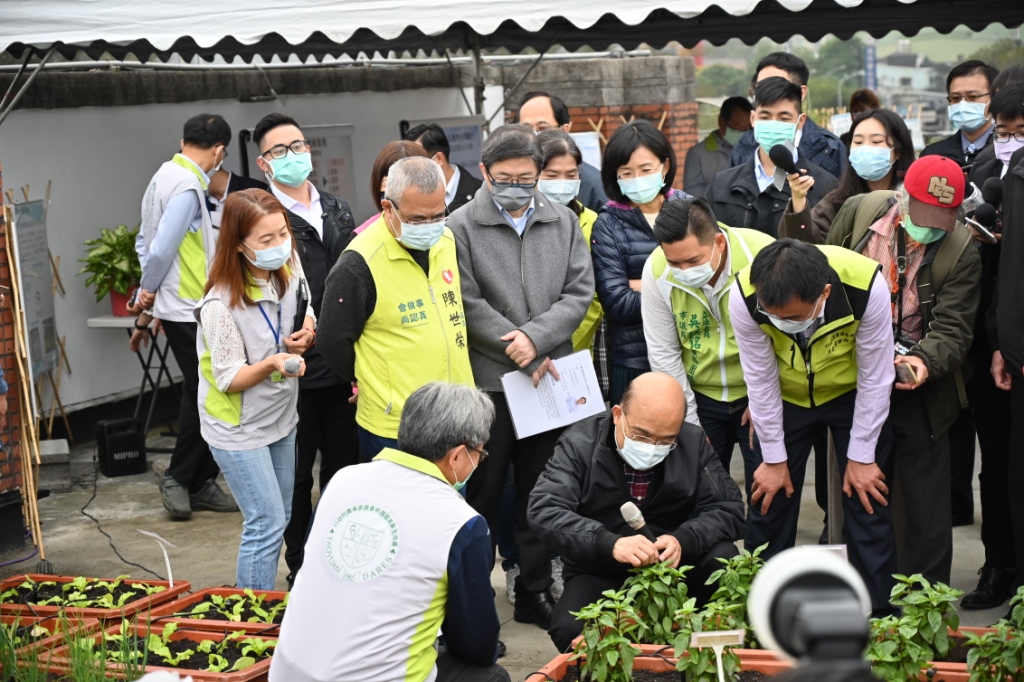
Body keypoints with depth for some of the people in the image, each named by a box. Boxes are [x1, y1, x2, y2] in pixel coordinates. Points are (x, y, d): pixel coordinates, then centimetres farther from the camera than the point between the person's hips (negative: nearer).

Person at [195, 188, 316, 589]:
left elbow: (305, 320, 15)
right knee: (267, 524, -8)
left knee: (278, 520, 15)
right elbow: (229, 379, -19)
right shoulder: (220, 305, -25)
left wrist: (306, 332, -9)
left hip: (280, 417, 8)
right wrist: (272, 364, -37)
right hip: (238, 428, -7)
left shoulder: (290, 271, -4)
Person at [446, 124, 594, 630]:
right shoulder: (462, 227, -4)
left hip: (550, 379, 4)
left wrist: (536, 336, -14)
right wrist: (524, 355, -12)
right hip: (487, 381, -4)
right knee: (482, 493, 5)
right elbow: (467, 304, -10)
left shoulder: (563, 222, 8)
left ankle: (535, 593, 24)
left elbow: (579, 291, 1)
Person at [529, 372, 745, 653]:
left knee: (724, 559, -26)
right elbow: (544, 510, -23)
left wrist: (684, 540, -28)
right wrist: (610, 544, -40)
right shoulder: (580, 443, -11)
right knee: (569, 629, -31)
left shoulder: (694, 443, -4)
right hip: (600, 575, -2)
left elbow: (728, 509, -6)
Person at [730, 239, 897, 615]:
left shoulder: (867, 287, -36)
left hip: (853, 394, -1)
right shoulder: (744, 298, -33)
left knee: (868, 502, -2)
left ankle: (876, 615, 12)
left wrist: (861, 458, -13)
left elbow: (874, 379, -22)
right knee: (769, 498, 3)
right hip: (786, 397, 1)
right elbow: (761, 381, -18)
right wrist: (774, 459, -9)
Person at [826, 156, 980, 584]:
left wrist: (925, 361, -36)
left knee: (927, 507, 1)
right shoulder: (859, 211, -7)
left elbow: (952, 329, -16)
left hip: (917, 390, -2)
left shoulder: (961, 253, -14)